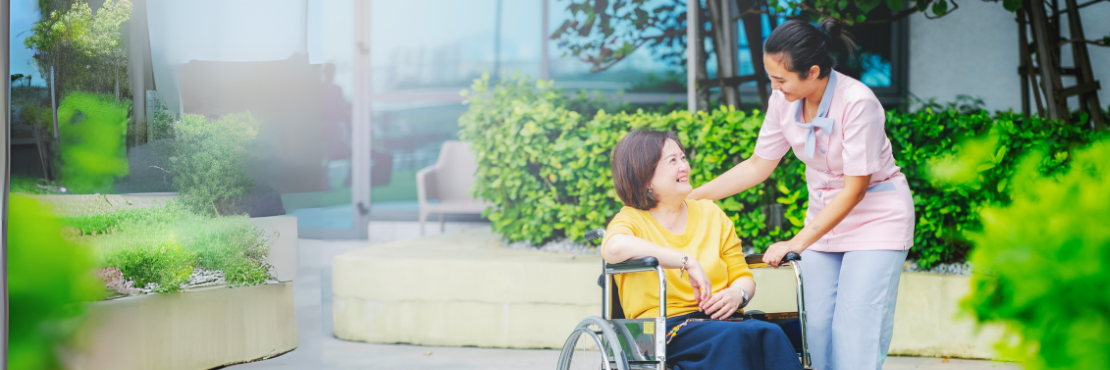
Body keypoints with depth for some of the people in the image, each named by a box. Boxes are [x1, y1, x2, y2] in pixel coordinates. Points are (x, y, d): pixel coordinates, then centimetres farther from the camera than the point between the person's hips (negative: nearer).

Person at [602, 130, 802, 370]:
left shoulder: (711, 214, 20)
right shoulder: (632, 219, 5)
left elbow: (743, 276, 21)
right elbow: (615, 247, -22)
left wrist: (737, 294, -5)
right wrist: (688, 262, -20)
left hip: (719, 320, 5)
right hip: (666, 326, -4)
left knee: (770, 334, -30)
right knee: (735, 337, -35)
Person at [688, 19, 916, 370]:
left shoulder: (857, 103, -25)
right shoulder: (783, 102, -7)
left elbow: (855, 189, -21)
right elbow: (758, 166, 6)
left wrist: (797, 243, -20)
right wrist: (689, 197, 1)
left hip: (876, 219, -6)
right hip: (824, 216, 6)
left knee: (855, 340, -11)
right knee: (816, 329, 0)